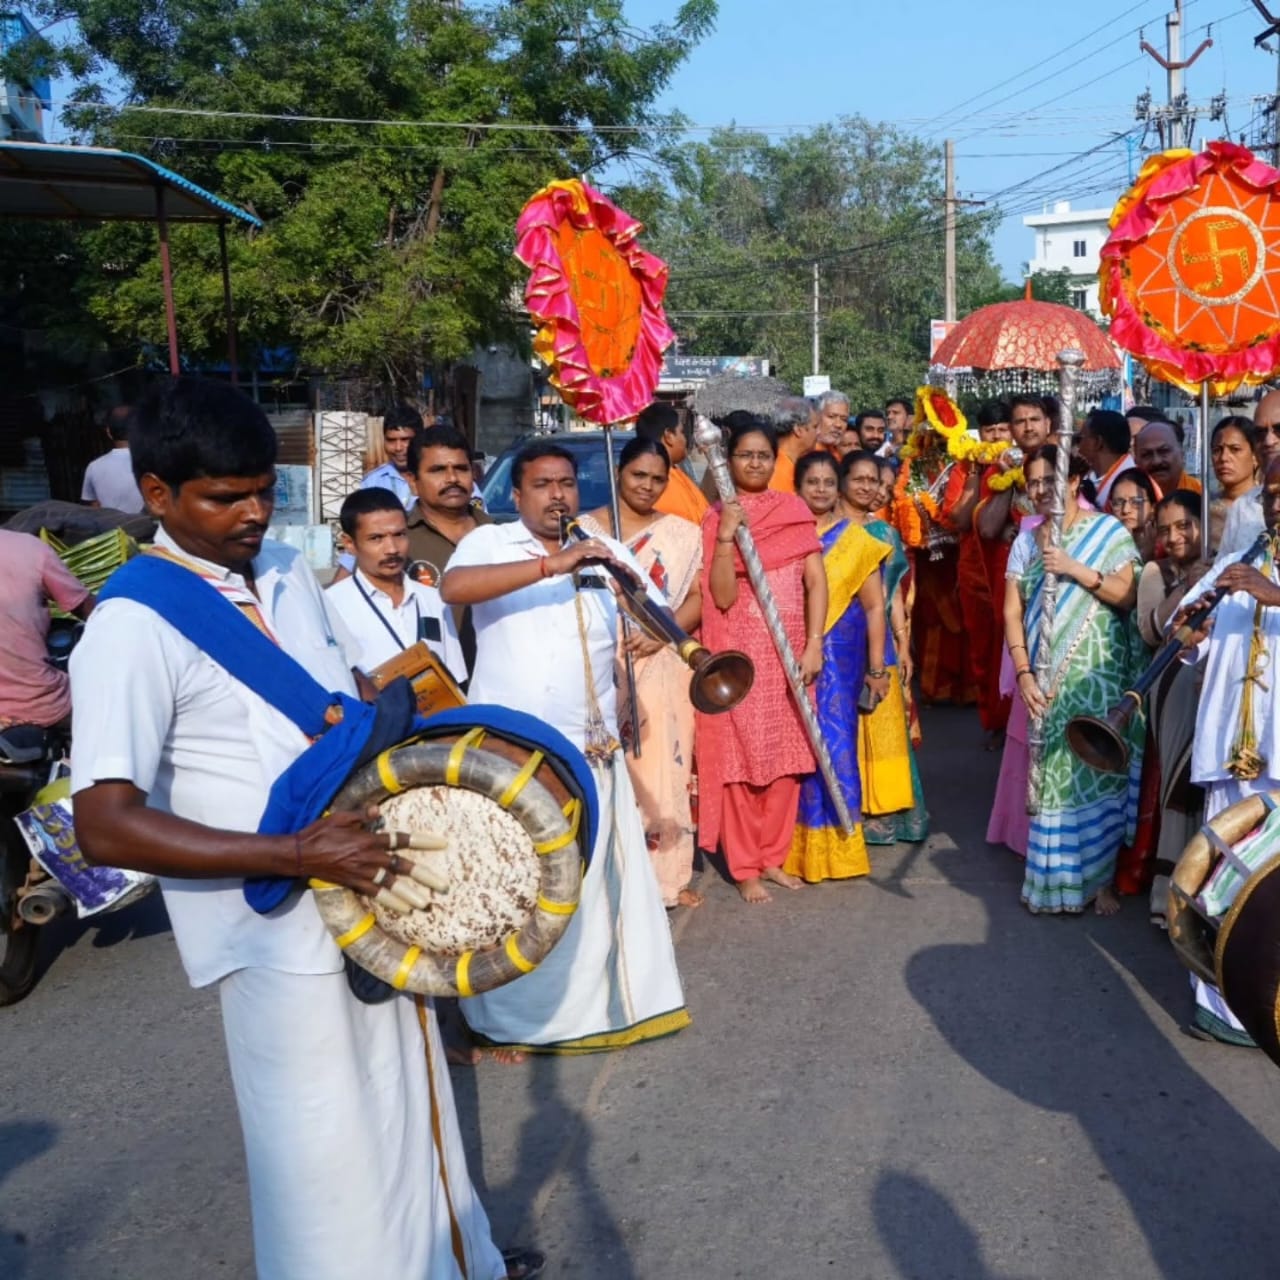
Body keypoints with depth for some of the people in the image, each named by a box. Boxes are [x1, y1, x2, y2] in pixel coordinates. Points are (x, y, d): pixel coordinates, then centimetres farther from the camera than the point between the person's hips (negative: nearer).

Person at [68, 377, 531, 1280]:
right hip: (282, 931, -7)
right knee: (327, 1153, 9)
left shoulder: (289, 573, 4)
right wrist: (295, 855, -29)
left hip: (374, 890, 7)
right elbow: (106, 826, -23)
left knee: (407, 1107, 24)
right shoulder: (133, 630, -18)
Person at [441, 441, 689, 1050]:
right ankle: (510, 1014, 21)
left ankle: (592, 1003, 23)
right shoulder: (488, 543, -2)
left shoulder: (607, 553, 8)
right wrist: (551, 564, -32)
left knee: (593, 883, 7)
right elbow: (453, 588, -23)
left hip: (589, 750, 3)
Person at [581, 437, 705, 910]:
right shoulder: (584, 530, 5)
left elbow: (698, 597, 6)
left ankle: (667, 875, 15)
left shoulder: (683, 533, 10)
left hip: (662, 671, 2)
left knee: (664, 771, 2)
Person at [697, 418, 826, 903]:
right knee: (741, 757, 1)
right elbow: (722, 597, -11)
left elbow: (816, 580, 1)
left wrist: (813, 645, -9)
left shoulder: (795, 510, 6)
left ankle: (773, 856, 23)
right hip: (740, 650, -3)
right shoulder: (716, 518, -1)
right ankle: (744, 866, 12)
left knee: (785, 757, 9)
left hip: (789, 648, 3)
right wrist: (726, 534, -19)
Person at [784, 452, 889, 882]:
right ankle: (800, 846, 14)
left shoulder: (856, 539, 5)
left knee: (834, 742, -1)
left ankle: (835, 846, 13)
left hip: (839, 658, -1)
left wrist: (877, 667, -2)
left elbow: (874, 606, 3)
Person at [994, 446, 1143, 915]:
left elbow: (1127, 596, -6)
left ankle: (1100, 877, 8)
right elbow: (1012, 613, 4)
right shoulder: (1026, 541, 9)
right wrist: (1024, 673, -7)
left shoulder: (1108, 530, 0)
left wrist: (1077, 570, -17)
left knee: (1098, 776, -2)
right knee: (1050, 776, 4)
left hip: (1098, 676, -3)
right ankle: (1053, 877, 14)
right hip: (1046, 679, 3)